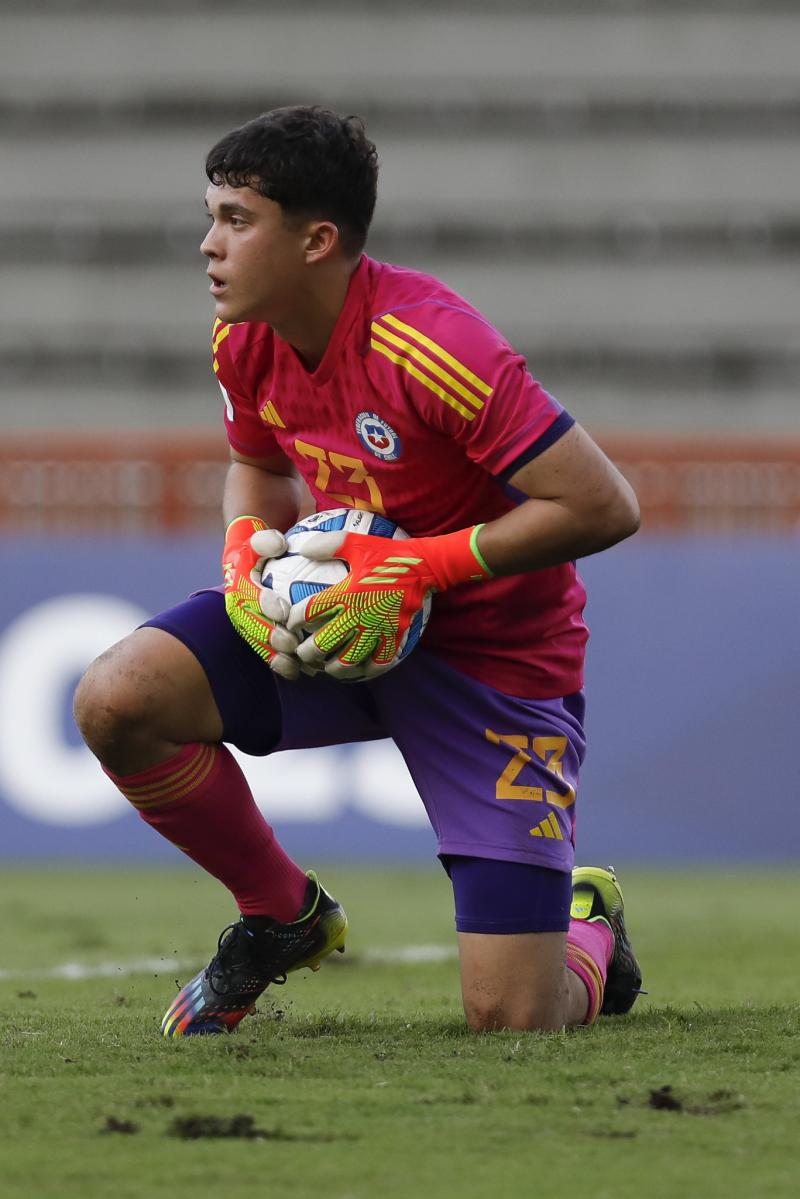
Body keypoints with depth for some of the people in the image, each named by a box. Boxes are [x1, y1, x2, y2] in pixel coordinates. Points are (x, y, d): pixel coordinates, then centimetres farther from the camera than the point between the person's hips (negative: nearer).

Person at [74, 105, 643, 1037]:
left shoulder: (429, 348, -29)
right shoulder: (244, 340, -6)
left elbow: (604, 507, -27)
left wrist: (422, 567, -27)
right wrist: (246, 557, -7)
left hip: (496, 651, -6)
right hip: (333, 613, 6)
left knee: (510, 1022, -13)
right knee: (116, 700, -20)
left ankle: (590, 931, 28)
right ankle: (284, 917, 7)